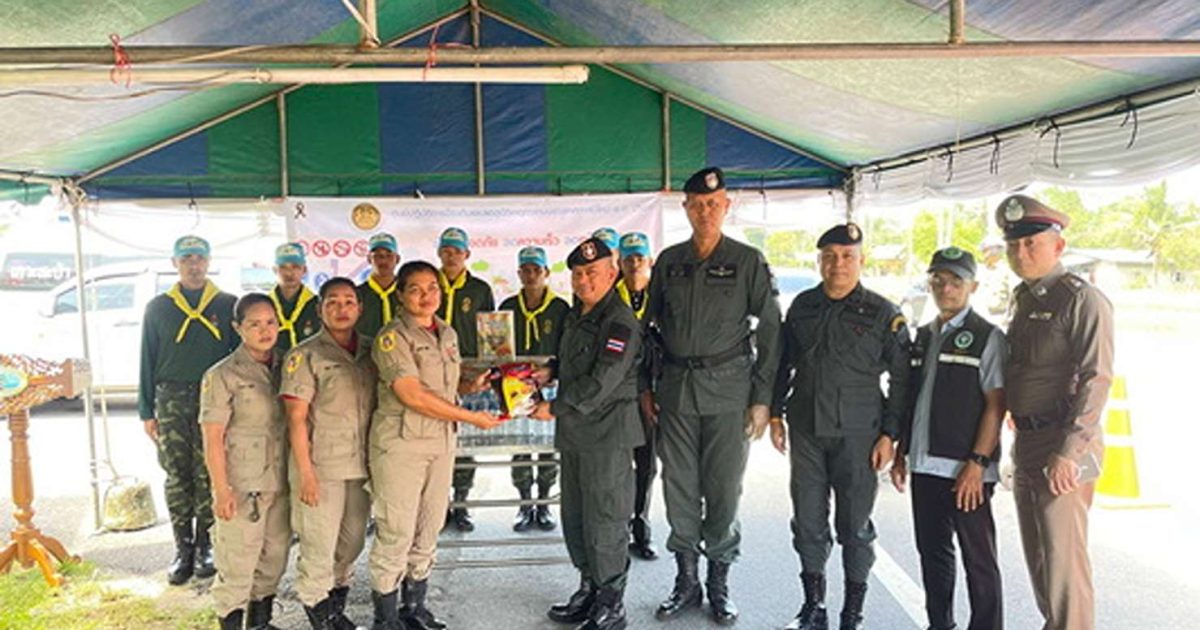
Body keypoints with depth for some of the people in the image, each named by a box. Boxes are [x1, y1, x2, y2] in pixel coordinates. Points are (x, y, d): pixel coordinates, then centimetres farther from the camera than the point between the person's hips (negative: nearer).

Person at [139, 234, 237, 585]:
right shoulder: (159, 308, 10)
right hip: (172, 401, 1)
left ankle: (205, 546, 12)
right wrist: (147, 411, 6)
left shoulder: (227, 305, 7)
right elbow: (147, 362, 11)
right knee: (177, 477, 4)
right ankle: (183, 550, 13)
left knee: (208, 475, 1)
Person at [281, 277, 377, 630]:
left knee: (352, 543, 15)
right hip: (322, 467, -5)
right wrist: (305, 472, -11)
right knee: (319, 545, 1)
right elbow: (296, 418, -8)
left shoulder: (370, 351, 8)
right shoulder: (305, 356, -6)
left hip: (362, 466, 5)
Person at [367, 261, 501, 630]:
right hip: (401, 442, -6)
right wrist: (472, 417, -15)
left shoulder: (448, 334, 12)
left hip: (442, 441, 7)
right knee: (396, 533, -1)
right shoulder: (392, 337, -10)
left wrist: (472, 387, -2)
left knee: (428, 532, 13)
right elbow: (412, 395, -18)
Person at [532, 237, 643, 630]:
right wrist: (552, 371, 12)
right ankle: (589, 589, 32)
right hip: (575, 433, 9)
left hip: (607, 434, -9)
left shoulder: (619, 322, -15)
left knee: (603, 521, -1)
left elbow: (602, 382, -22)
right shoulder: (575, 316, 14)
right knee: (574, 517, 17)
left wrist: (556, 408, -19)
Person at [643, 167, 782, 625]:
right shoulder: (669, 261, 8)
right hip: (676, 389, 3)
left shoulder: (748, 261, 0)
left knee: (724, 489, 4)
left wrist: (762, 398, -5)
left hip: (728, 388, -2)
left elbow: (771, 329, -1)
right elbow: (649, 325, 13)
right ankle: (686, 581, 23)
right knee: (679, 489, 8)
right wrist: (645, 386, 8)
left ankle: (719, 583, 20)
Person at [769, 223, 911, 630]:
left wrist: (889, 434, -5)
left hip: (857, 434, -3)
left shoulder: (883, 314, -3)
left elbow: (901, 379, -1)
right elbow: (784, 363, 16)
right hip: (806, 431, 4)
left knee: (855, 526, 4)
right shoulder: (802, 306, 7)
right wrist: (776, 413, 12)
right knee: (808, 523, 9)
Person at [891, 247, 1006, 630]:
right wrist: (900, 454, 14)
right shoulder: (923, 337, 14)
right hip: (925, 466, 6)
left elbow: (995, 406, -10)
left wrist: (977, 463, -16)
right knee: (932, 552, 15)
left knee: (978, 559, 3)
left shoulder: (987, 337, -4)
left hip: (965, 470, -6)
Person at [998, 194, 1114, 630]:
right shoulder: (1023, 298, 13)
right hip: (1026, 441, 8)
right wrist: (1020, 441, 11)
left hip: (1064, 446, -8)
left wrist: (1069, 452, -21)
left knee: (1063, 556, -3)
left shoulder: (1082, 299, -12)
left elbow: (1095, 380, -18)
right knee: (1037, 555, 18)